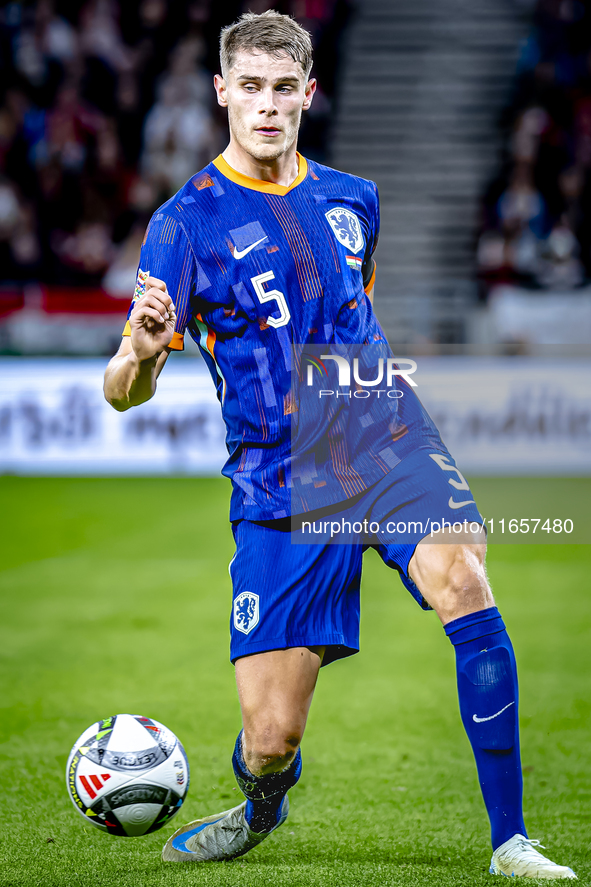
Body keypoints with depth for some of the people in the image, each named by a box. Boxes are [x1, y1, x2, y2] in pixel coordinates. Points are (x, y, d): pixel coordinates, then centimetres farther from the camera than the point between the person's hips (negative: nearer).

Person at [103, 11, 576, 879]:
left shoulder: (352, 199, 12)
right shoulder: (187, 222, -2)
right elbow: (125, 390, -8)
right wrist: (141, 352, -31)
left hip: (388, 442, 2)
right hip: (278, 482, -2)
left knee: (463, 580, -29)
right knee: (272, 733, -8)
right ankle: (260, 808, 33)